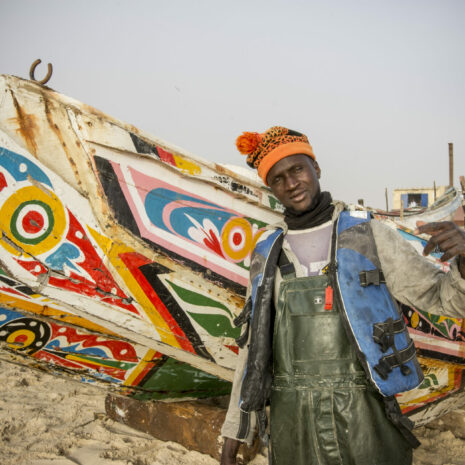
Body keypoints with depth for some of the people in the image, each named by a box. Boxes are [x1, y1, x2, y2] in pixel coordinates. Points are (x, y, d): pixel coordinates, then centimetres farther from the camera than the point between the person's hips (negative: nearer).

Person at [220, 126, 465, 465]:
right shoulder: (266, 256, 6)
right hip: (294, 423, 2)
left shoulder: (369, 235, -1)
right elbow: (255, 345, 10)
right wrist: (234, 428, 9)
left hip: (364, 420, -2)